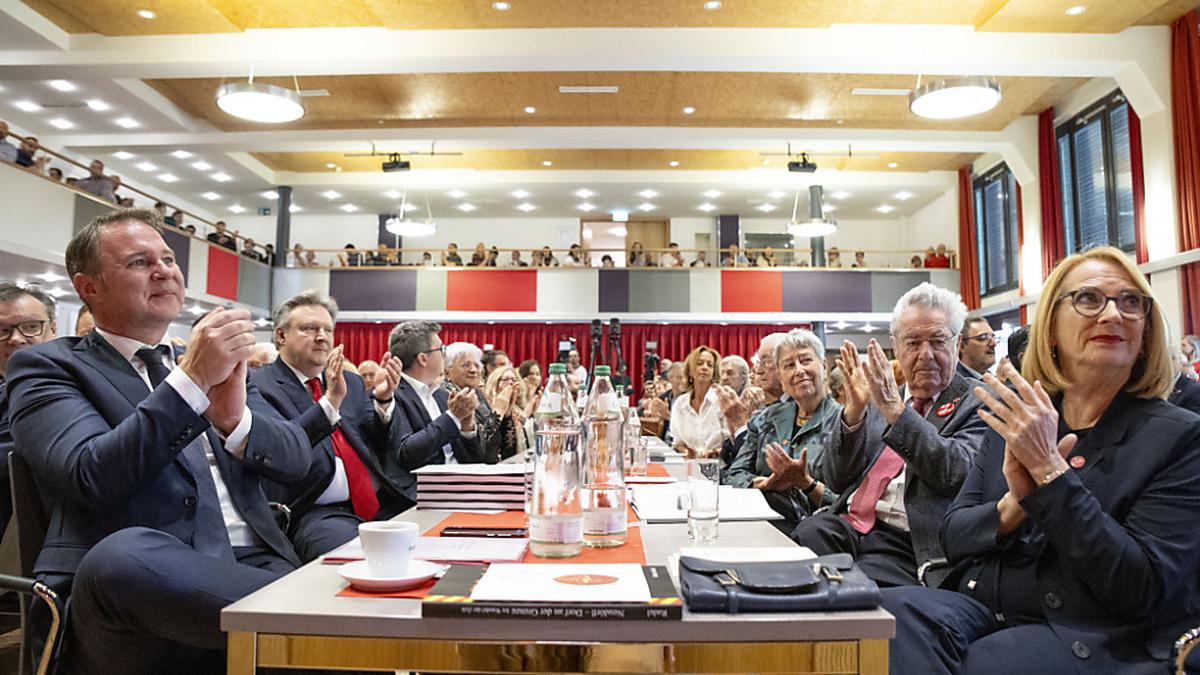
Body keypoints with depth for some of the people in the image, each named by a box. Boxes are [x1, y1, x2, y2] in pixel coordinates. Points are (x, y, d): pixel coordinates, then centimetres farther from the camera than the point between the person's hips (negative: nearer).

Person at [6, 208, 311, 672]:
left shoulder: (213, 363, 20)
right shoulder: (47, 366, 8)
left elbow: (297, 458, 7)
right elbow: (92, 477, -12)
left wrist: (235, 419, -13)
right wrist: (192, 380, -17)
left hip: (253, 567, 2)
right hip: (124, 584, -2)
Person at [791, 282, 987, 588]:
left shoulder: (978, 402, 4)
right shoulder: (878, 398, 17)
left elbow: (958, 475, -14)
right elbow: (836, 481, 10)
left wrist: (895, 409, -19)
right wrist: (854, 411, -5)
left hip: (908, 541, -4)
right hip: (848, 525, 5)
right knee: (805, 535, -27)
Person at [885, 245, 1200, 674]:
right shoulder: (1015, 416, 8)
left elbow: (1142, 590, -14)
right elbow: (953, 538, 8)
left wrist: (1048, 468, -20)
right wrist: (1013, 505, -14)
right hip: (980, 606, 3)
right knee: (896, 611, -29)